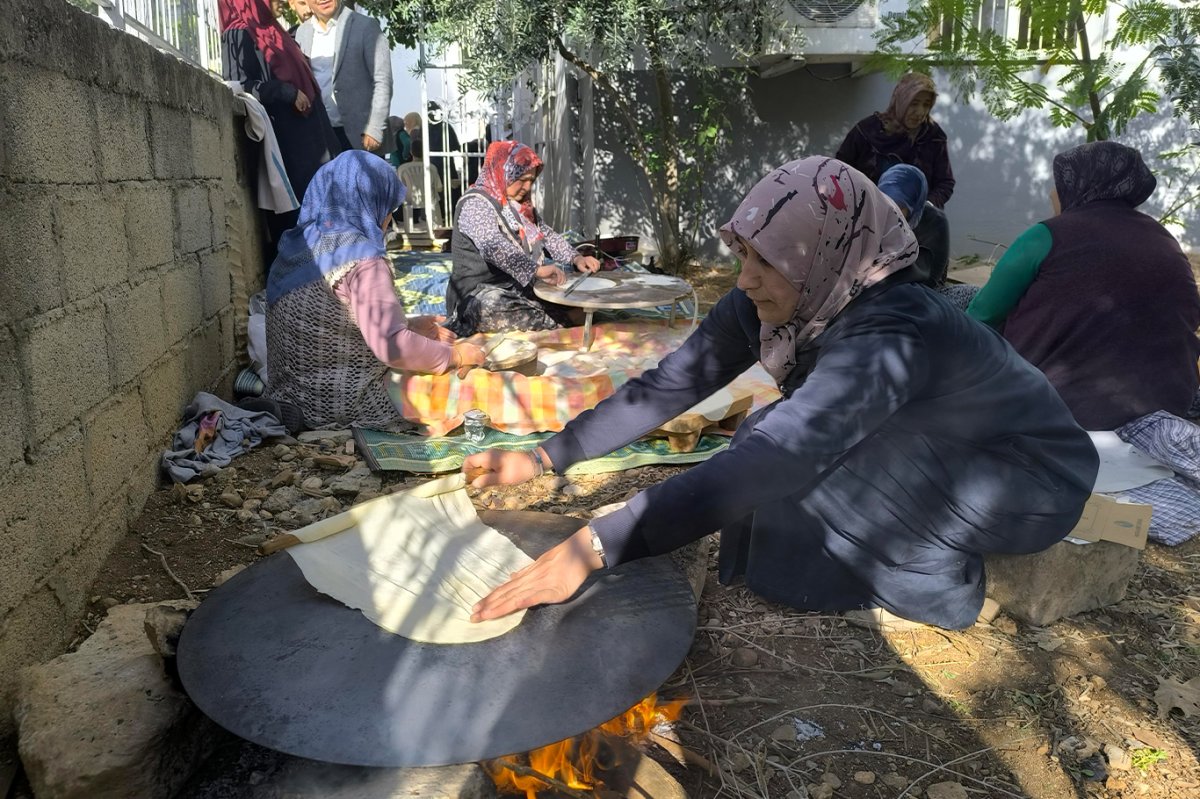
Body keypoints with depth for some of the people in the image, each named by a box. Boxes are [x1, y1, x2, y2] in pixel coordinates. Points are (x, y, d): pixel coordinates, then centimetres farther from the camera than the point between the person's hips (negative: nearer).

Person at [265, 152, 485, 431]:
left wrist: (410, 325, 11)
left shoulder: (297, 246, 5)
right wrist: (455, 355, -11)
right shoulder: (363, 260, -20)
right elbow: (393, 347, -27)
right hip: (348, 405, -8)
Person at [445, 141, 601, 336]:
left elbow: (547, 235, 24)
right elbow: (494, 248, -29)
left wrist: (576, 258, 5)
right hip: (481, 296, -9)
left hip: (520, 290, 9)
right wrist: (537, 270, -42)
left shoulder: (519, 205, 17)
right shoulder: (475, 205, -12)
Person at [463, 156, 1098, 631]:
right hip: (929, 452, 7)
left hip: (1035, 481, -7)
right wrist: (545, 457, -20)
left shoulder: (891, 338, -38)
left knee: (791, 455, -27)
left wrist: (596, 547, -51)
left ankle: (932, 585, -4)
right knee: (772, 441, -12)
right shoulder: (769, 304, -15)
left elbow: (767, 461, -48)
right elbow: (669, 386, -14)